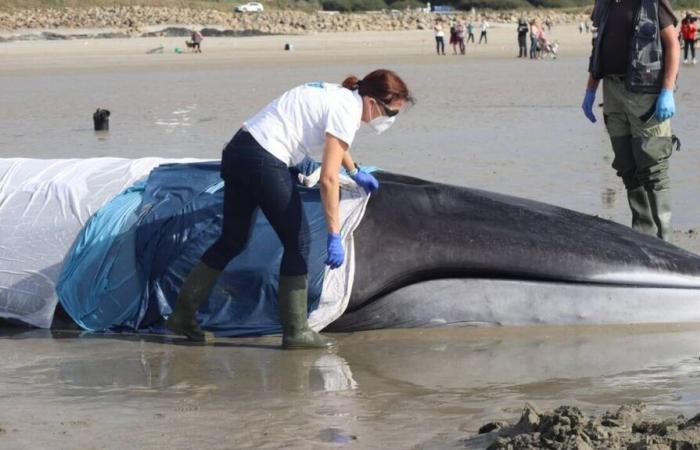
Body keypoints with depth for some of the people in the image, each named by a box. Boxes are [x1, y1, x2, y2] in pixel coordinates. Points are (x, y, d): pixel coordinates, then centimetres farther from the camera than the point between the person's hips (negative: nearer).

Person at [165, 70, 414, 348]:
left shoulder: (340, 95, 17)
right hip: (265, 161, -10)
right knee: (298, 242, 1)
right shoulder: (346, 112, -11)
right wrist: (334, 236, -16)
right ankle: (295, 332, 6)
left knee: (233, 240, 17)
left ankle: (182, 315, 19)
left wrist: (355, 173, 55)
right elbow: (328, 178, -17)